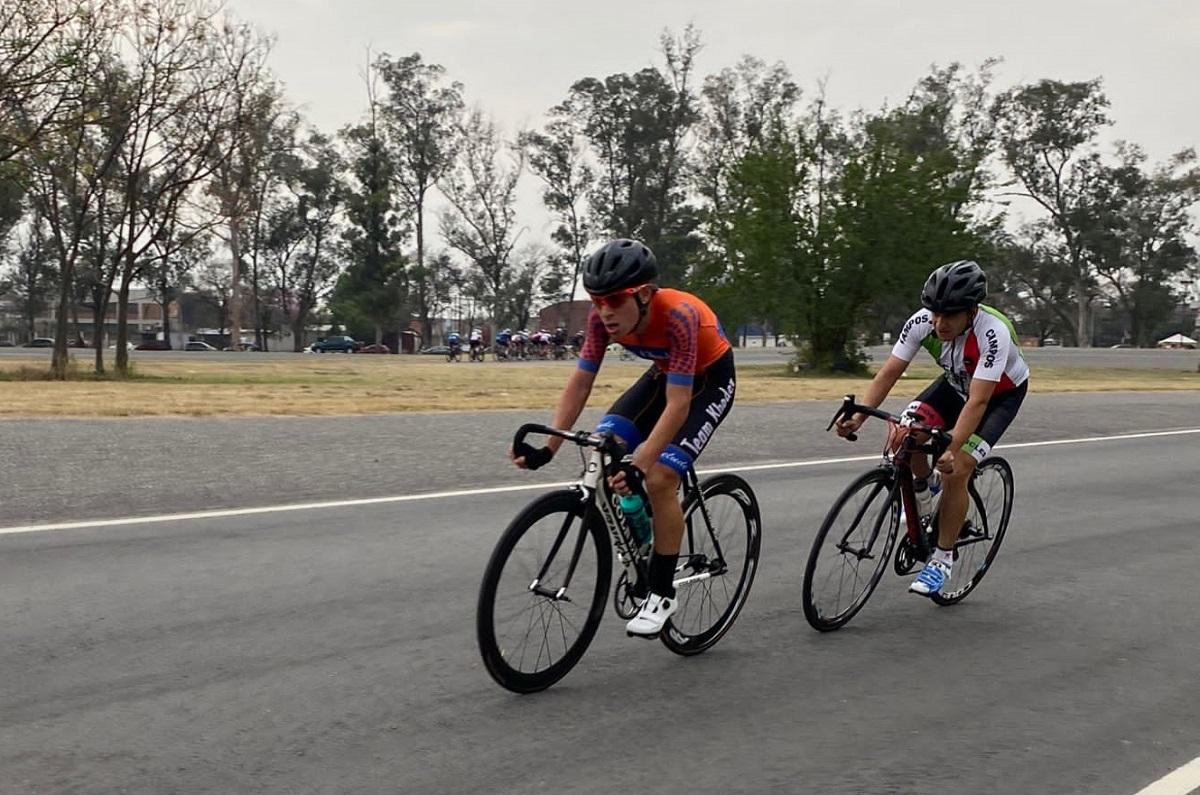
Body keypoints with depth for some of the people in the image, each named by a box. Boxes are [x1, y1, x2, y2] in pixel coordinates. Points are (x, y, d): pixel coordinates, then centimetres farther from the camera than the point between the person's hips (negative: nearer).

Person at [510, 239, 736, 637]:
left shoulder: (678, 316, -38)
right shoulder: (603, 316, -21)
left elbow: (678, 404, -39)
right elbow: (580, 382, -15)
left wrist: (639, 466, -46)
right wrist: (548, 449, -24)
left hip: (709, 380, -6)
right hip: (664, 373, 6)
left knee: (660, 477, -22)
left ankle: (661, 593, -8)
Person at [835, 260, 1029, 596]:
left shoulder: (993, 332, -39)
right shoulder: (922, 322, -26)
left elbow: (978, 401, -44)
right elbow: (889, 372, -23)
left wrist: (951, 449, -53)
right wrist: (858, 416, -37)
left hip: (1002, 393, -4)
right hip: (956, 383, 4)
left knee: (956, 470, -21)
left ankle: (943, 559, -4)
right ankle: (922, 490, 10)